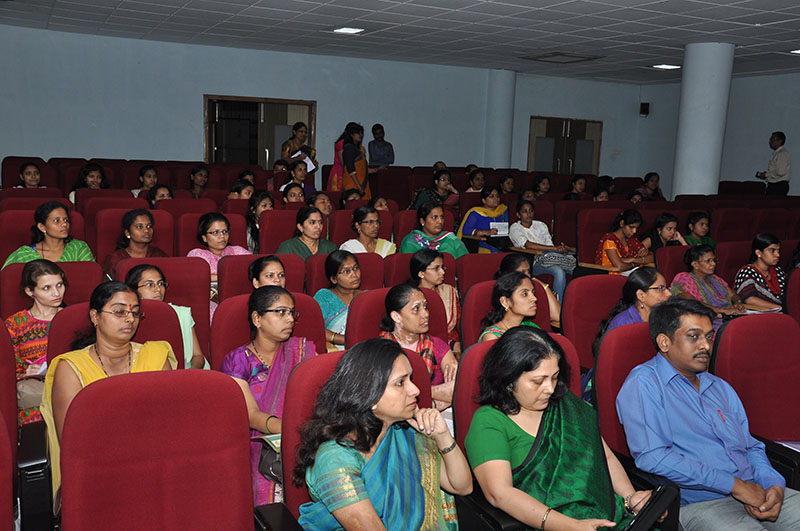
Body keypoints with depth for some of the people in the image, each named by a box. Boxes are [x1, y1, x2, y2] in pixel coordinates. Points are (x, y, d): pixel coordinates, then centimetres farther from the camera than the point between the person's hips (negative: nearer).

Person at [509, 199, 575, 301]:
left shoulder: (541, 225, 23)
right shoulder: (515, 228, 4)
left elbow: (549, 245, 14)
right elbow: (528, 245, -13)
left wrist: (561, 249, -11)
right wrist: (554, 248, -21)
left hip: (547, 257, 6)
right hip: (532, 262, -6)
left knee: (576, 269, -22)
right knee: (559, 271, -35)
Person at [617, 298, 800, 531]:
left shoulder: (721, 387, 22)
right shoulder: (642, 383, -5)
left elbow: (751, 447, 21)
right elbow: (650, 456, -17)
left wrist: (775, 486, -2)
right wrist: (734, 484, -14)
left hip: (755, 493, 7)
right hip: (698, 502, -7)